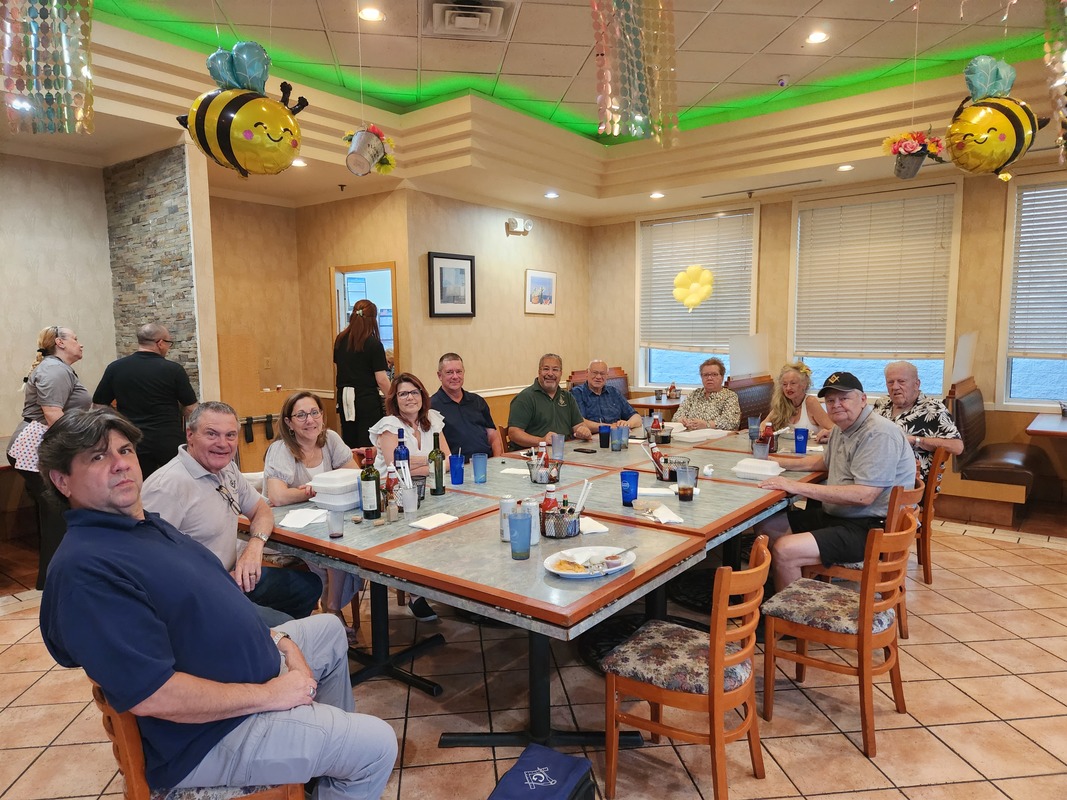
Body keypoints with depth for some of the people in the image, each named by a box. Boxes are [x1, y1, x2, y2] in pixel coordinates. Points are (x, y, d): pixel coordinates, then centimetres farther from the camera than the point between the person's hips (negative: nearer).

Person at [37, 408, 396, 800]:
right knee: (376, 746, -8)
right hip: (212, 734, -10)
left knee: (329, 630, 28)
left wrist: (281, 641, 2)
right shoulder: (84, 567, -27)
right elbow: (152, 695, -31)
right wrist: (268, 695, -22)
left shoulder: (149, 524, 6)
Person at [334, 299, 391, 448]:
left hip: (344, 398, 5)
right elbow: (381, 380, -13)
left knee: (349, 446, 13)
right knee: (367, 447, 0)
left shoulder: (340, 340, 4)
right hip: (367, 400, -5)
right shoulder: (373, 344, -12)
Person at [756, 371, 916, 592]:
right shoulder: (841, 428, 12)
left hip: (871, 529, -10)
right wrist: (779, 462, 22)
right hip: (836, 516, 10)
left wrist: (797, 487, -27)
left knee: (785, 551, -23)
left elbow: (863, 495, -28)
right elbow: (826, 461, 33)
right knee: (769, 527, 7)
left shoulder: (879, 435, -19)